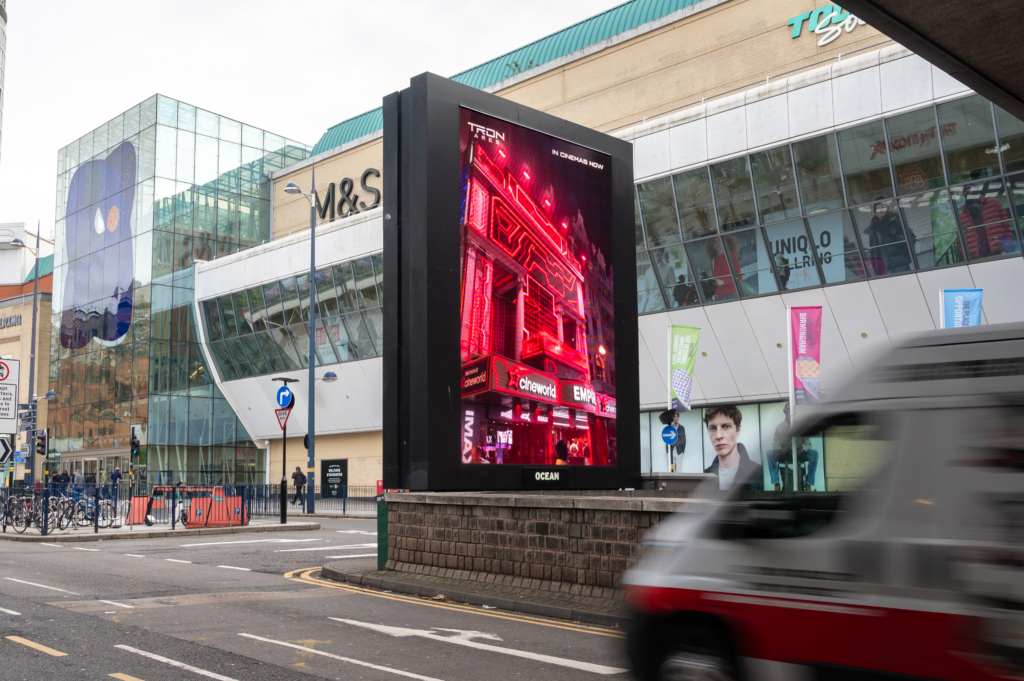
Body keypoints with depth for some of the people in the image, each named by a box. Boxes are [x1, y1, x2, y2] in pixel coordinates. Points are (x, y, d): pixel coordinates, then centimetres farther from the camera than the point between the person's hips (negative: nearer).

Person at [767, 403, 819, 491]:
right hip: (784, 456, 0)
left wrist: (803, 450, -23)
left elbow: (808, 443, 0)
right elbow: (775, 444, -6)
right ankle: (777, 484, -32)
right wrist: (780, 450, -29)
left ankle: (808, 484, -26)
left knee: (814, 453, -28)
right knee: (770, 453, -31)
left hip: (799, 455, 1)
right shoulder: (779, 427, 3)